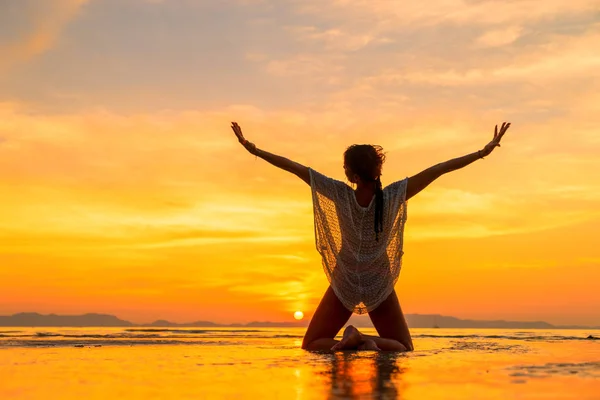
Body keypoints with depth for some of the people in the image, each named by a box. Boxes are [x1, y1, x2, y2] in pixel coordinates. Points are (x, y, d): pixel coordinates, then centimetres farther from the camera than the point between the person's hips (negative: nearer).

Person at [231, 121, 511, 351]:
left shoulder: (341, 195, -21)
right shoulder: (393, 196, -21)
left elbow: (296, 168, -17)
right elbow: (437, 170, -23)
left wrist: (253, 149, -11)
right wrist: (484, 151, -21)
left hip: (344, 286, 0)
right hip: (380, 287, 1)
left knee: (311, 345, 14)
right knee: (404, 349, 15)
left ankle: (352, 340, -19)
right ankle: (371, 342, -19)